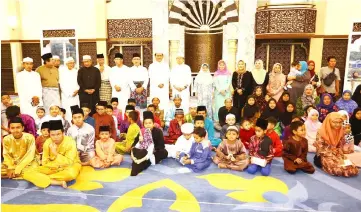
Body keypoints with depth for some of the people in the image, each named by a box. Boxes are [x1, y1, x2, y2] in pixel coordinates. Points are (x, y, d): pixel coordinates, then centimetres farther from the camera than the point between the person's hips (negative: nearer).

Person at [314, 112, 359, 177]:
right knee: (337, 169, -30)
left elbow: (340, 147, 9)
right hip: (324, 156, -5)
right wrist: (335, 158, -19)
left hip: (337, 155, 5)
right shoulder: (322, 132, -14)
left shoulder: (341, 132, 3)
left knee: (352, 169, -17)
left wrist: (340, 157, -10)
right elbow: (320, 149, -16)